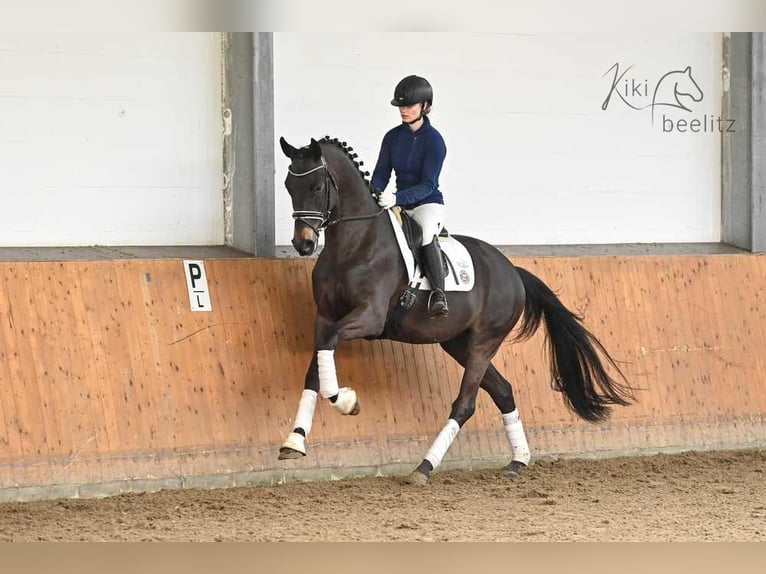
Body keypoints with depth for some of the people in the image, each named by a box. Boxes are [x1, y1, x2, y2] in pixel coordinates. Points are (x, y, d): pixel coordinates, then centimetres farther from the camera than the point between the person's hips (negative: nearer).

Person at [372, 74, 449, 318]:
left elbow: (427, 184, -18)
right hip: (399, 205, 6)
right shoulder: (393, 137, 6)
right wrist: (373, 197, -15)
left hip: (428, 203, -6)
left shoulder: (434, 140, -11)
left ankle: (438, 295, -44)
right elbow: (381, 174, 8)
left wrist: (396, 198, -32)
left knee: (427, 234, -38)